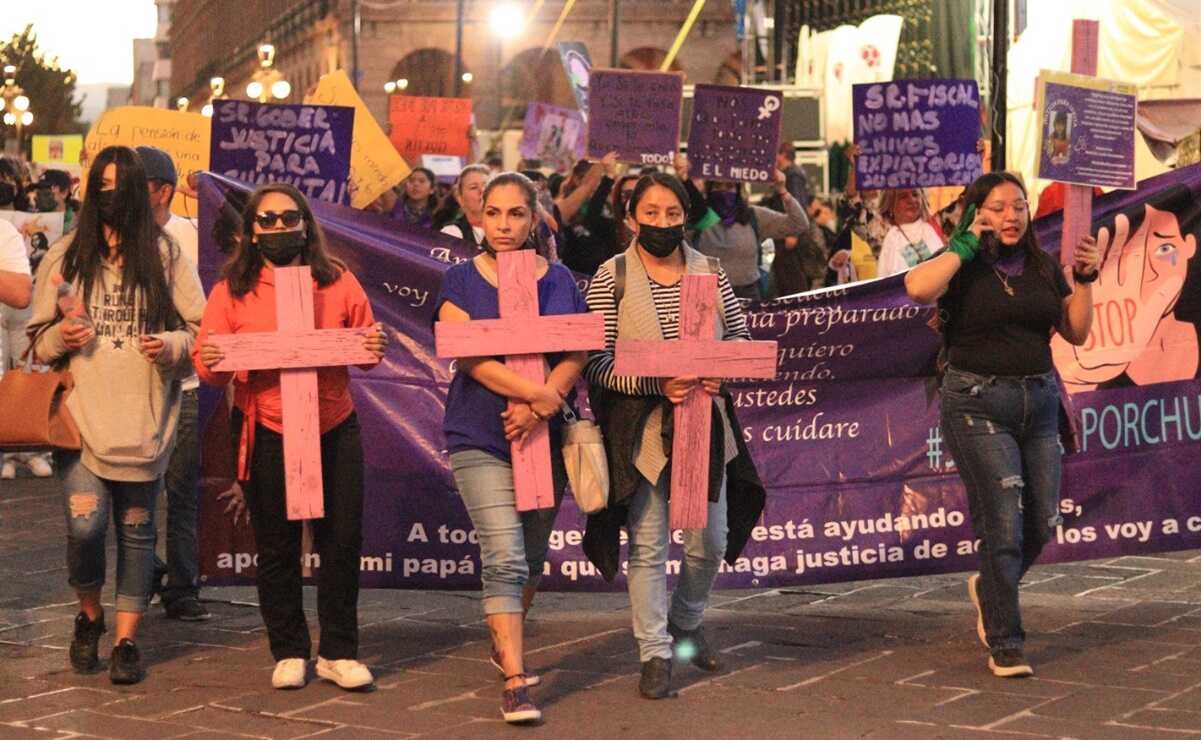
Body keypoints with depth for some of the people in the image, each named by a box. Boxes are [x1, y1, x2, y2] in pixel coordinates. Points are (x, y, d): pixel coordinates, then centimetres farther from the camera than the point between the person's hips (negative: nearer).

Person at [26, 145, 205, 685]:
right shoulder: (66, 256, 7)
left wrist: (171, 345, -13)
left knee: (136, 529, 5)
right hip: (81, 414, 0)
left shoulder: (165, 257, 5)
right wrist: (62, 337, -8)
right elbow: (38, 337, 13)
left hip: (143, 419, 0)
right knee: (85, 524, -12)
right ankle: (89, 615, 16)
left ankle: (126, 640, 17)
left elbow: (200, 331, 7)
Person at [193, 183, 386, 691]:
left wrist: (374, 349, -13)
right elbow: (209, 369, -1)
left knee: (342, 541, 4)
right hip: (266, 434, -1)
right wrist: (211, 363, -24)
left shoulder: (338, 280, 3)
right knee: (277, 548, 8)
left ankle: (338, 652, 17)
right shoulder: (232, 289, -1)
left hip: (335, 429, 1)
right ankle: (288, 652, 22)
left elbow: (364, 342, 9)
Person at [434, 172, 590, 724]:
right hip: (481, 440, -3)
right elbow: (469, 353, -11)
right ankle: (515, 682, -12)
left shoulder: (559, 280, 8)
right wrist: (536, 391, -21)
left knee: (531, 559, 14)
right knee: (505, 559, -14)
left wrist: (540, 407, -17)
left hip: (546, 437, 3)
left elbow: (576, 354, 0)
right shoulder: (461, 281, 1)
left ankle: (505, 644, 38)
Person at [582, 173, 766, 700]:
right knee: (648, 546, 1)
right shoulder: (611, 278, -5)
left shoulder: (710, 272, 6)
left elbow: (740, 336, 10)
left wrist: (721, 372, -11)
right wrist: (657, 384, -22)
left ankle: (685, 623, 35)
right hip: (640, 427, -3)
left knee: (711, 541, 9)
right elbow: (597, 360, -10)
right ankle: (655, 653, 12)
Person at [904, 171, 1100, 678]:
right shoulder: (963, 269, -5)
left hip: (1039, 399, 6)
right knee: (1003, 523, -7)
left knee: (1043, 522, 8)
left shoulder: (1043, 269, 11)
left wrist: (1084, 279, 2)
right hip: (978, 403, -6)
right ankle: (1004, 644, 3)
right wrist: (965, 246, -16)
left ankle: (989, 587, 37)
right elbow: (917, 288, -27)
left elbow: (1076, 333, 14)